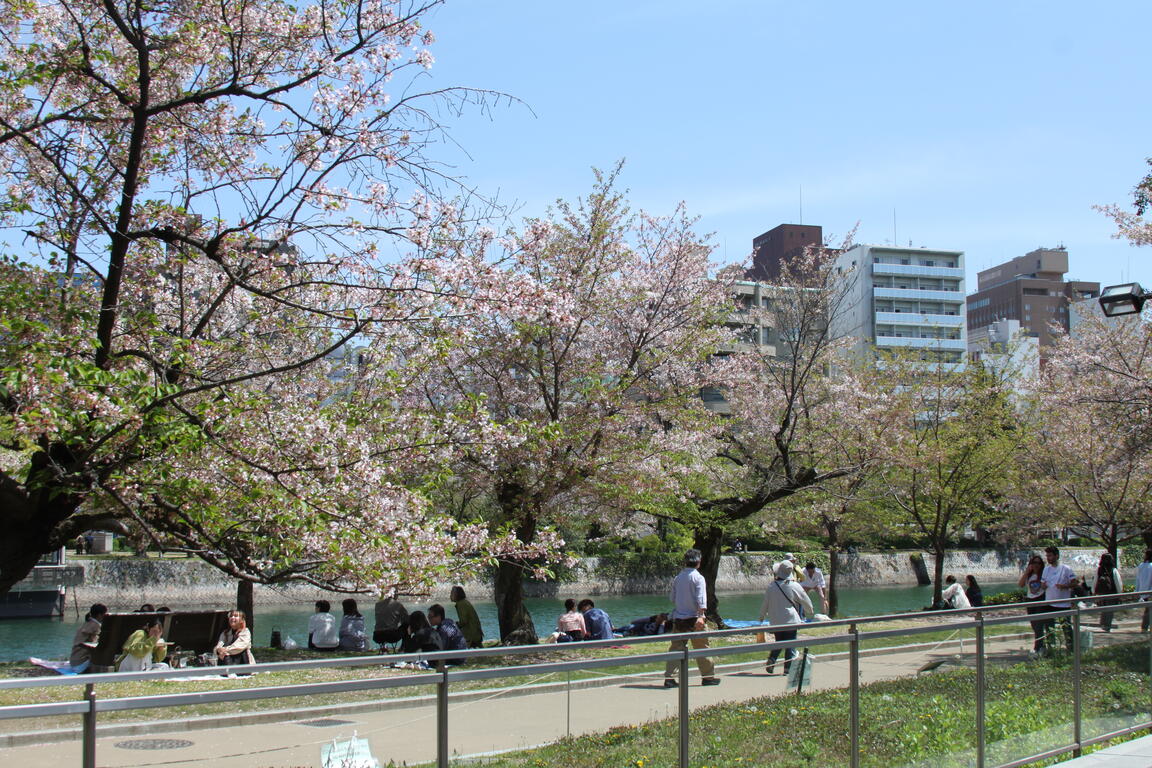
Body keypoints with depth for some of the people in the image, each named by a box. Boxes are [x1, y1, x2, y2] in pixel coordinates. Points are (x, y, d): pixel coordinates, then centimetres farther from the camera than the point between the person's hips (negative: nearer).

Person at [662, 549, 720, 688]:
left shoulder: (678, 578, 9)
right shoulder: (698, 577, -6)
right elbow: (700, 598, -17)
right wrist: (701, 616, -24)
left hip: (678, 618, 4)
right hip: (693, 617, -4)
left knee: (676, 648, 2)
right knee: (701, 648, 9)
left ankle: (669, 677, -8)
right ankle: (708, 676, 20)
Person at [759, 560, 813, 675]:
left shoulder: (771, 586, -4)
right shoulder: (795, 586, -10)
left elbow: (765, 604, 6)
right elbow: (806, 601, 4)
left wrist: (762, 616, 24)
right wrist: (810, 611, 25)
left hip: (775, 621, 3)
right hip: (791, 620, -3)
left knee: (778, 642, 19)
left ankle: (771, 661, 2)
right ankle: (788, 668, 4)